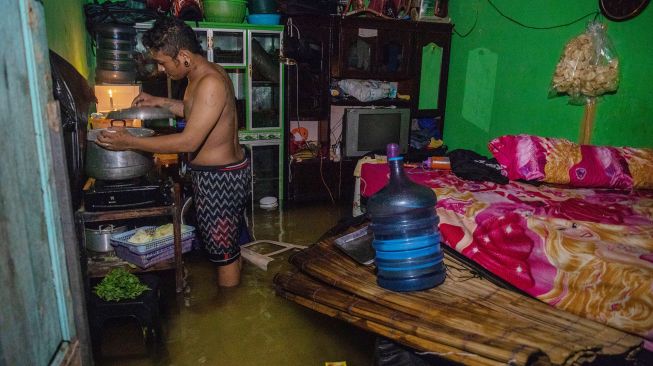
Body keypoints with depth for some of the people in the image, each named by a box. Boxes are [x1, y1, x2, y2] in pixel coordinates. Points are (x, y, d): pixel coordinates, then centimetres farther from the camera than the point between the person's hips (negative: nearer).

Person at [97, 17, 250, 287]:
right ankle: (233, 290, 40)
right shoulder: (201, 75, 7)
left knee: (222, 250, 7)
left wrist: (130, 142, -22)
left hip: (219, 178, -10)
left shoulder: (210, 83, -25)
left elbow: (189, 141, -29)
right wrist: (161, 102, 12)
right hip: (225, 171, 10)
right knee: (230, 243, 23)